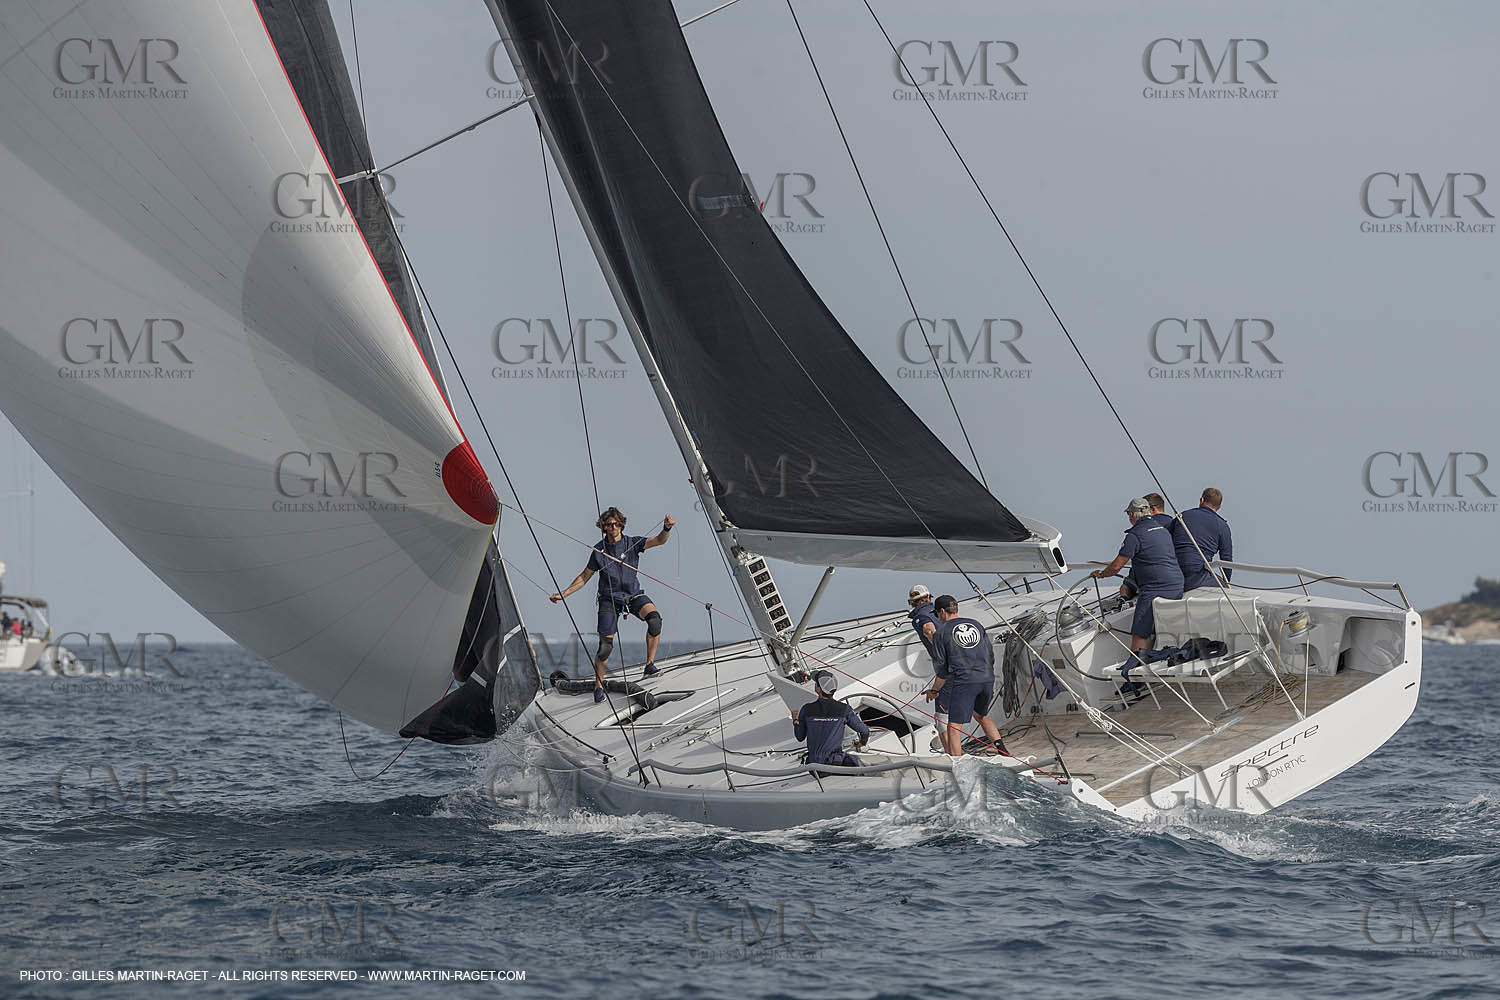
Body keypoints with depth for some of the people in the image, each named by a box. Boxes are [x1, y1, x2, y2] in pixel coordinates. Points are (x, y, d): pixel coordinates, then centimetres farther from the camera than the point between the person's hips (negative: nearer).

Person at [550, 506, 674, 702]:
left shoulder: (632, 543, -4)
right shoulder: (599, 550, -2)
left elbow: (658, 540, -17)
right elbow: (584, 577, 9)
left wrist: (667, 529, -39)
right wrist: (563, 594, 4)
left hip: (633, 595, 0)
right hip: (609, 599, 0)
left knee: (654, 618, -29)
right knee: (605, 645, -10)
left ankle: (650, 664, -20)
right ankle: (598, 685, 5)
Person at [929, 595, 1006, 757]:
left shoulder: (942, 631, 4)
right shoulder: (976, 625, 18)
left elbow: (941, 666, 5)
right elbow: (990, 654, 19)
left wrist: (935, 690, 18)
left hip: (963, 681, -6)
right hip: (987, 679, 6)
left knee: (954, 726, -5)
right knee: (981, 715, 29)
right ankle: (1001, 748, 18)